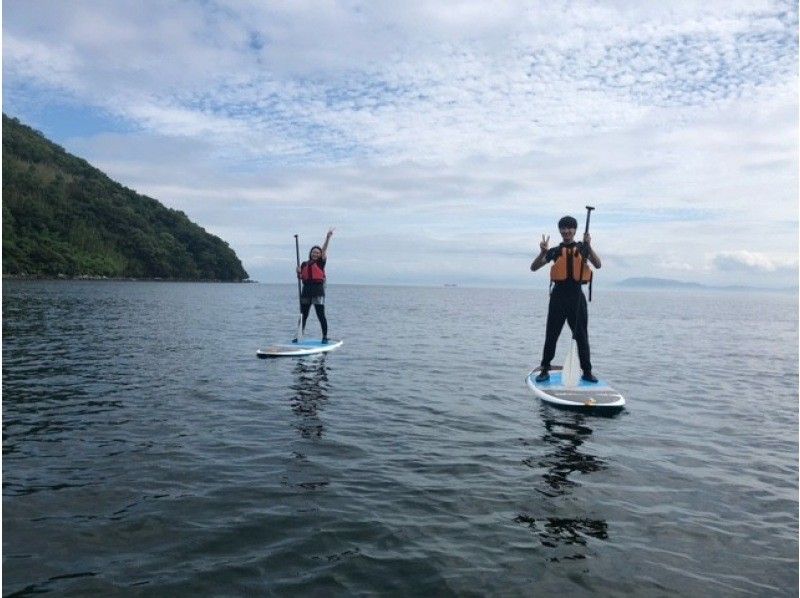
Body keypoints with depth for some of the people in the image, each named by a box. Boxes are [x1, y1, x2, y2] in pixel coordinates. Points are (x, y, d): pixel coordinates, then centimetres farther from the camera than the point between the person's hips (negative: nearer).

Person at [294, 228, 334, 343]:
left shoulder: (321, 263, 2)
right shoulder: (304, 264, 13)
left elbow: (324, 250, -9)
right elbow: (301, 278, 17)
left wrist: (328, 237, -19)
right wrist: (298, 272, -4)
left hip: (318, 292, -4)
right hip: (306, 292, 4)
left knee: (321, 315, -5)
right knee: (303, 315, 11)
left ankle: (325, 337, 4)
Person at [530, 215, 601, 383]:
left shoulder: (582, 248, 8)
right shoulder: (555, 251, 9)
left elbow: (598, 265, -7)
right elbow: (534, 268, 2)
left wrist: (588, 246, -18)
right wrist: (543, 252, -15)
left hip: (576, 296, 0)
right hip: (558, 295, 0)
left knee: (582, 335, 5)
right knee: (551, 335, 2)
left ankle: (587, 371, 13)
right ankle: (545, 370, 9)